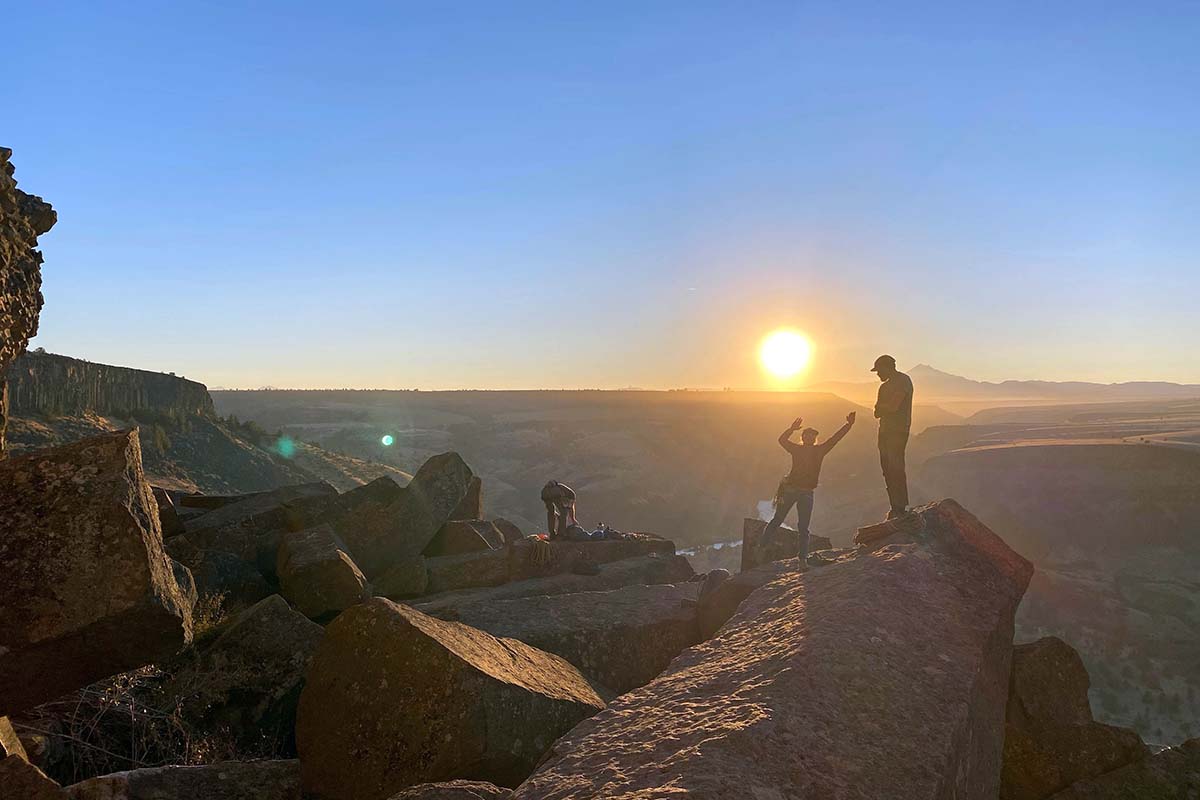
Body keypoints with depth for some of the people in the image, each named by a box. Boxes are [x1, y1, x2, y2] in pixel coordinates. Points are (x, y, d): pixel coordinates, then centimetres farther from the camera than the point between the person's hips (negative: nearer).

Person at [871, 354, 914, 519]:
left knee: (895, 468, -12)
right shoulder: (886, 385, 20)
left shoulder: (903, 381, -8)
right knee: (887, 469, 8)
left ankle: (901, 508, -9)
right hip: (886, 430, 9)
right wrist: (881, 408, -1)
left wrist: (880, 406, 0)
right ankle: (896, 508, 13)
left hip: (898, 431, -9)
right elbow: (878, 411, 20)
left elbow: (893, 406, -18)